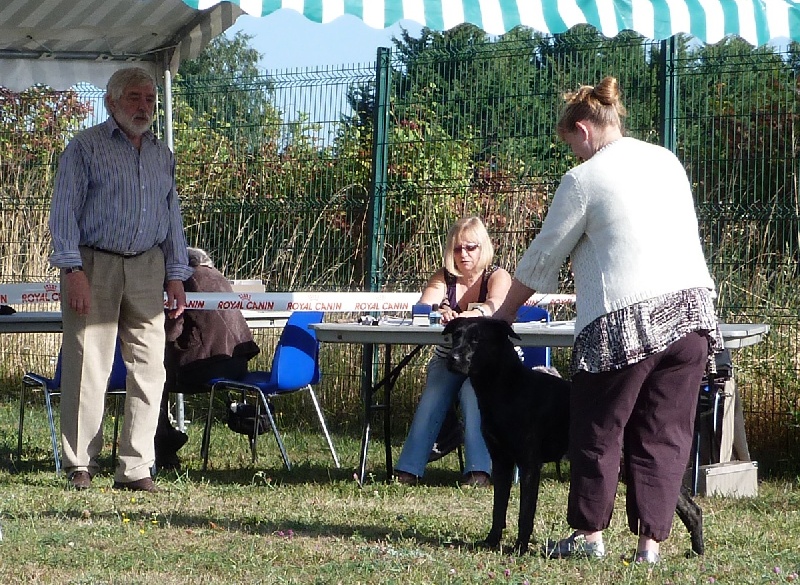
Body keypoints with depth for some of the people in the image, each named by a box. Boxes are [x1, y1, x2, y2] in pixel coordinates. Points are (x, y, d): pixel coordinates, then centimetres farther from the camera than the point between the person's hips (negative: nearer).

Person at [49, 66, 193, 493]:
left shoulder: (161, 155, 18)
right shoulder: (85, 147, 2)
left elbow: (173, 217, 22)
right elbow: (64, 211, -3)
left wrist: (176, 275, 13)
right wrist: (73, 270, -13)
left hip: (147, 269, 5)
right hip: (94, 265, -5)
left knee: (149, 369, -1)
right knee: (88, 367, -6)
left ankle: (135, 469, 3)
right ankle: (80, 466, 1)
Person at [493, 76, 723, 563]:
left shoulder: (584, 180, -4)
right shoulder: (667, 161, 13)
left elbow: (544, 255, 3)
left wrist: (504, 313, 15)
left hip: (626, 322, -5)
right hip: (693, 308, 5)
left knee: (599, 429, 9)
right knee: (665, 433, 6)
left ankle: (590, 534, 15)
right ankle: (651, 542, 3)